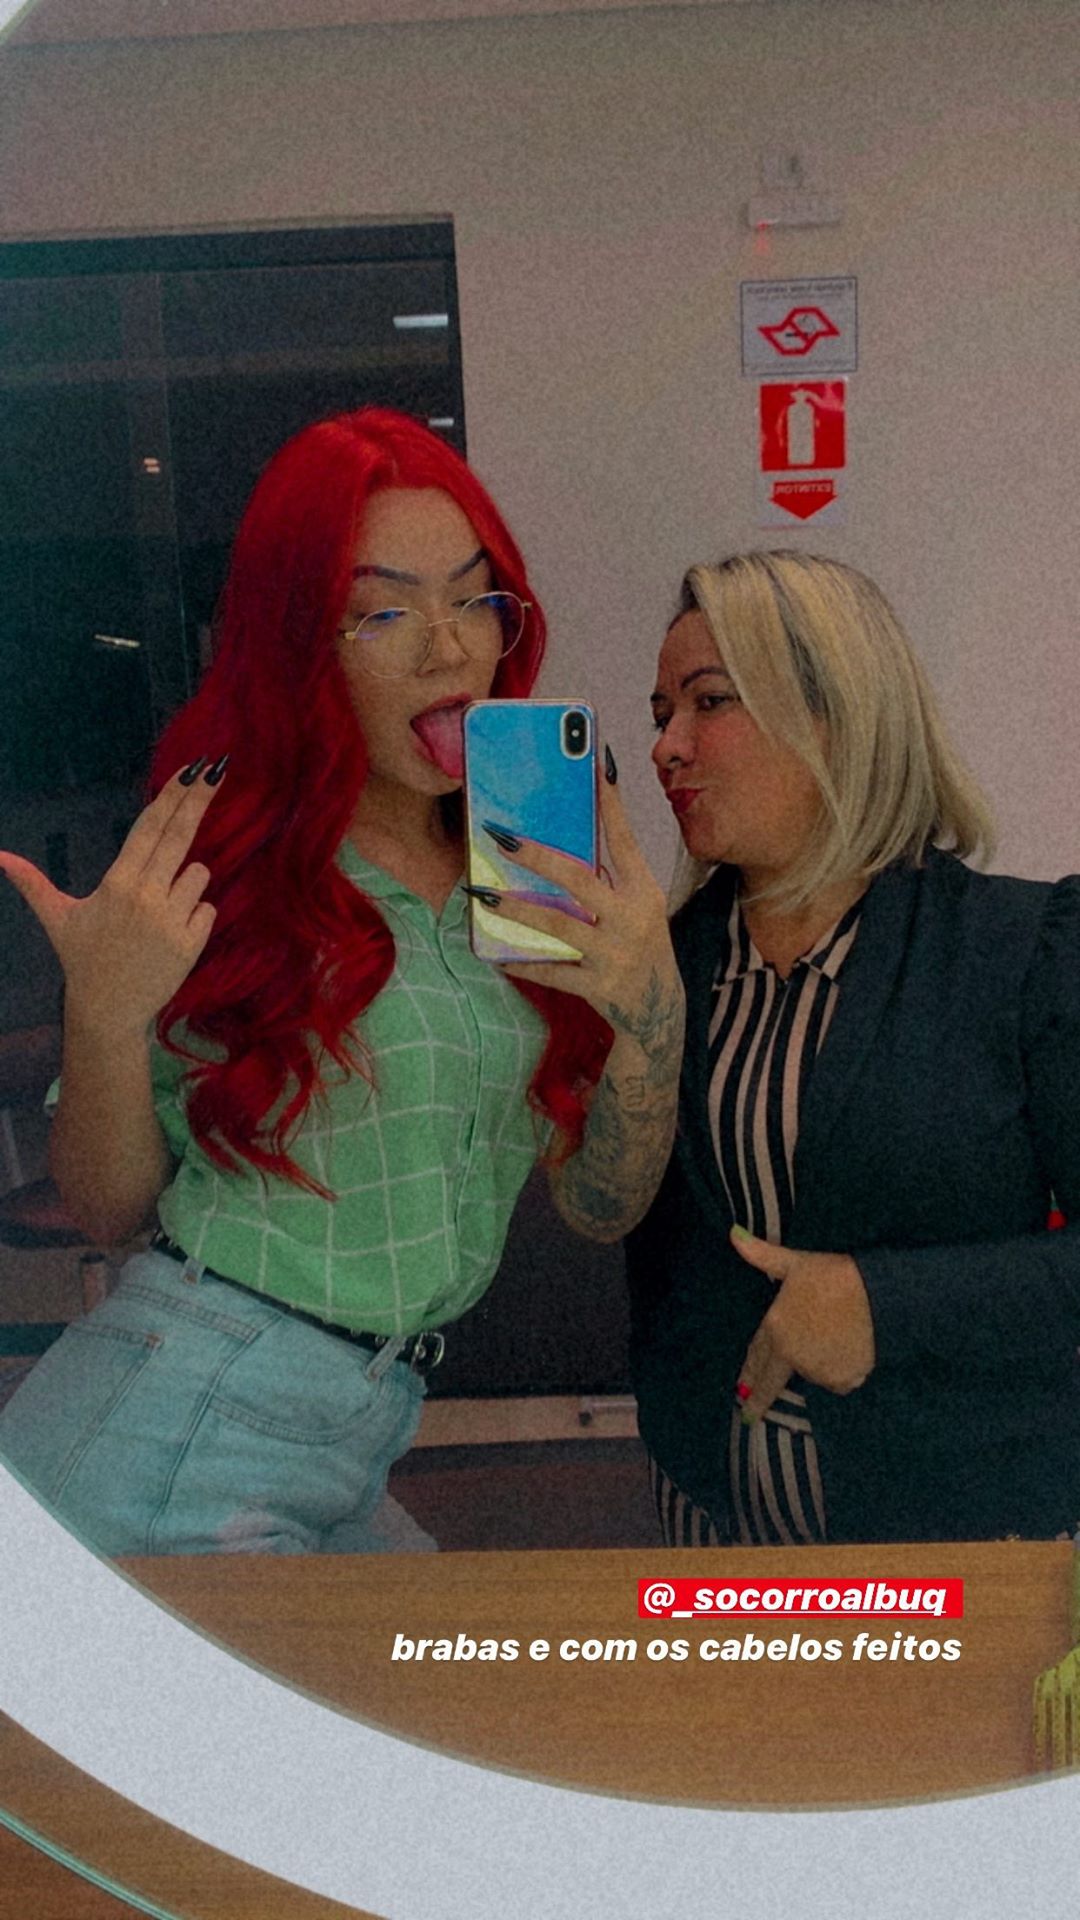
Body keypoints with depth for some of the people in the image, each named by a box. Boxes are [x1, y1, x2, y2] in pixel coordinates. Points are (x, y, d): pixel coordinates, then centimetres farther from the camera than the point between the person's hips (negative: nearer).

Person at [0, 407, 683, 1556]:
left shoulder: (526, 882, 2)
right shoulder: (212, 859, -10)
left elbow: (601, 1206, 1)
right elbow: (110, 1212, -5)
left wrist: (650, 1015, -17)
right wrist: (105, 1017, -23)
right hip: (166, 1451, -4)